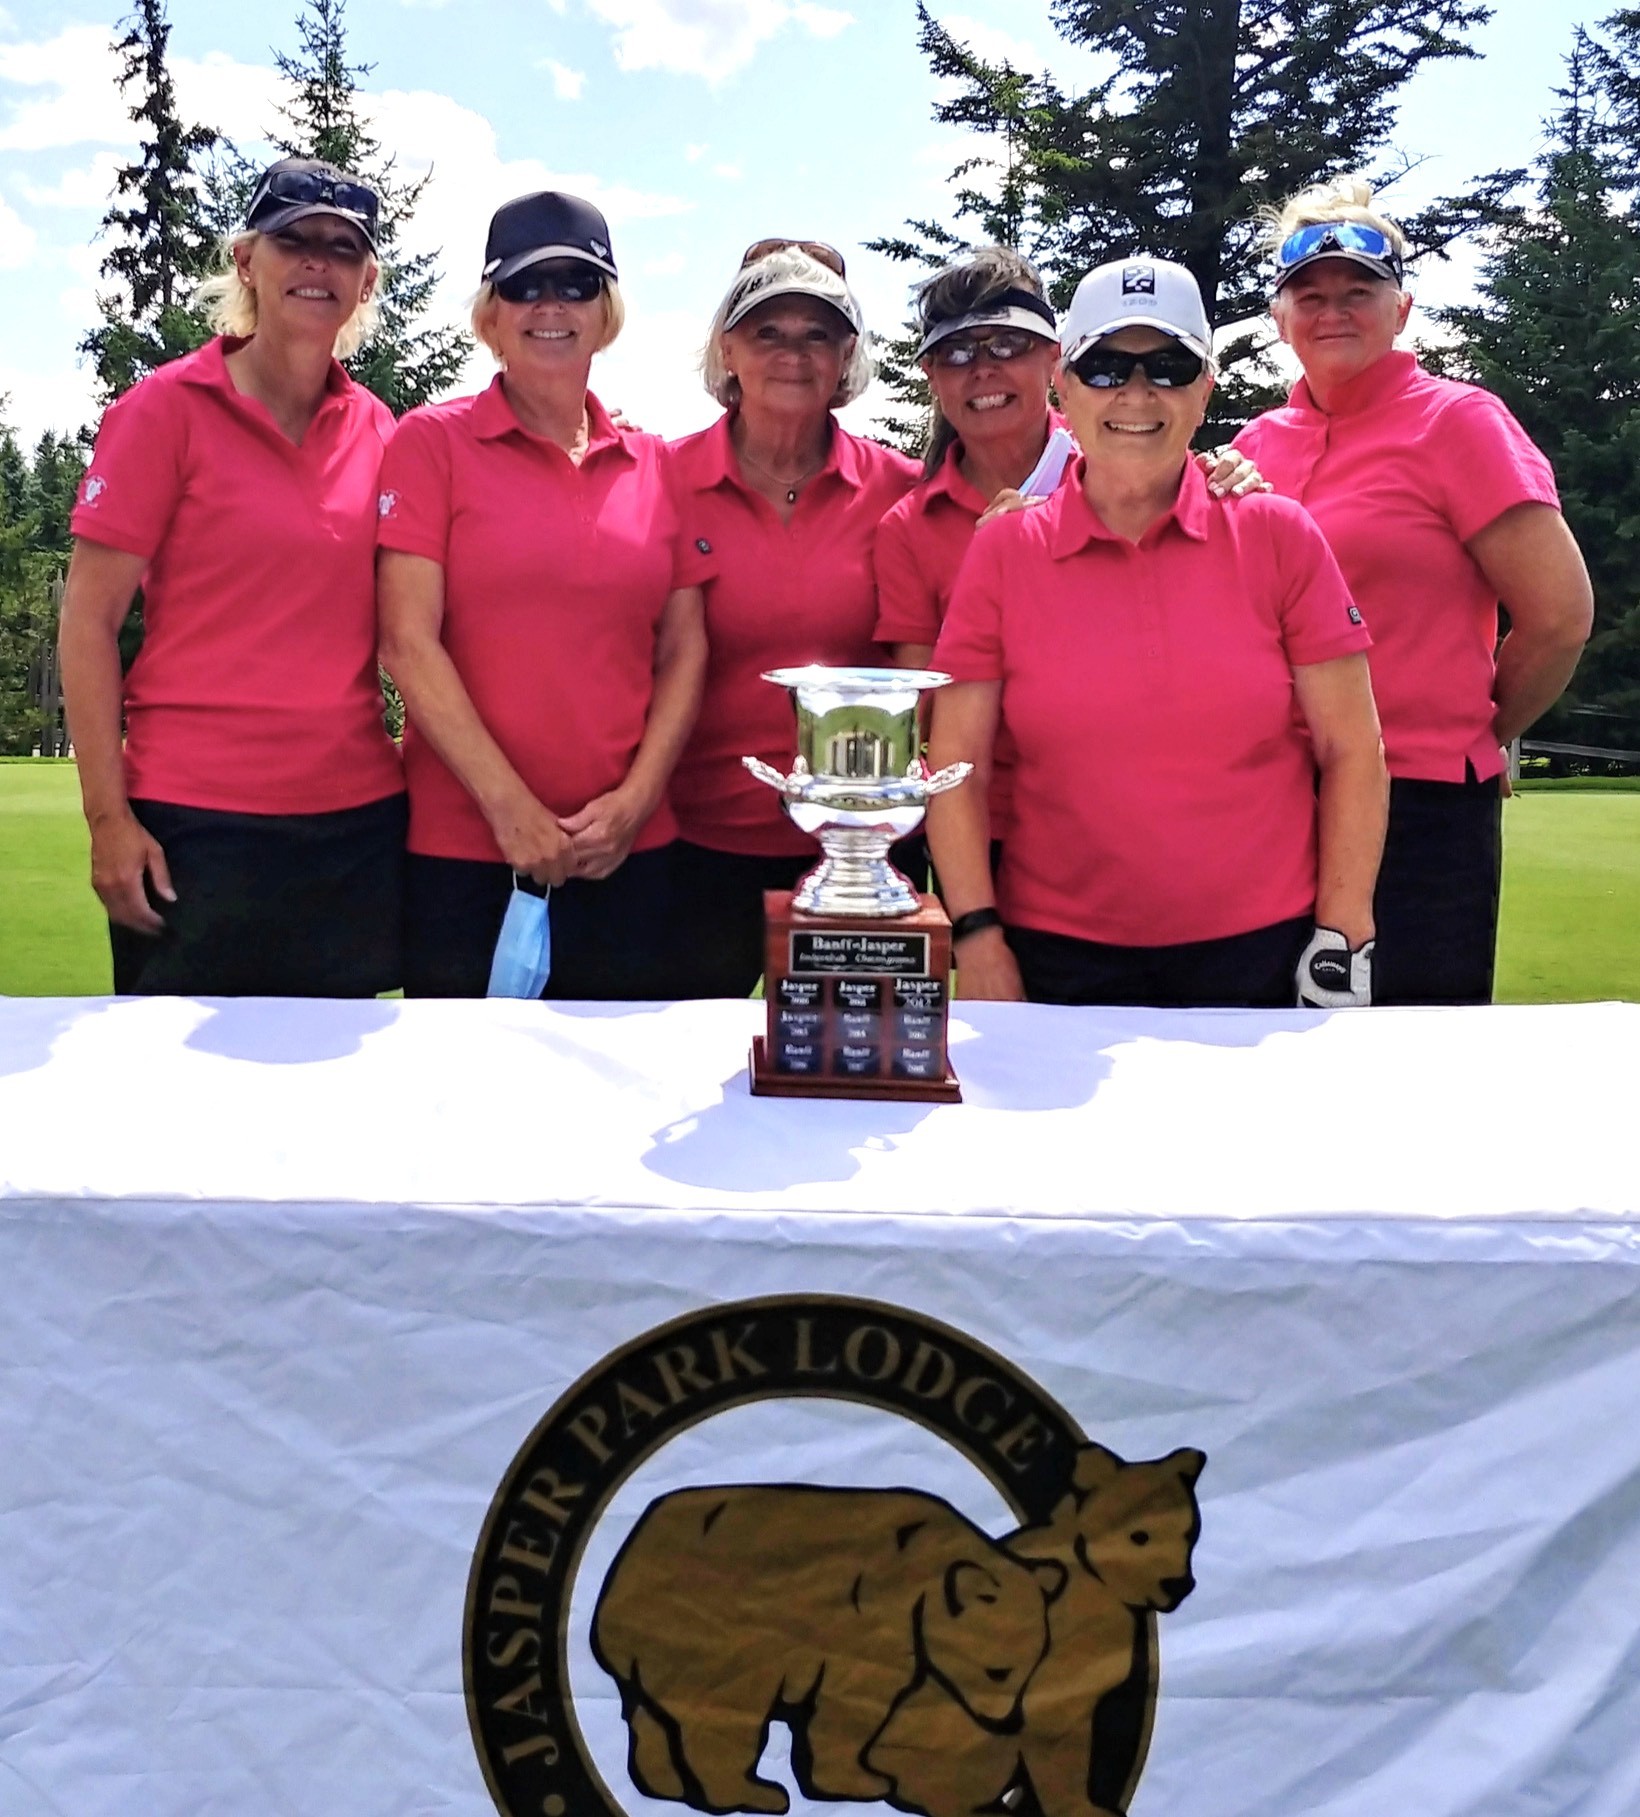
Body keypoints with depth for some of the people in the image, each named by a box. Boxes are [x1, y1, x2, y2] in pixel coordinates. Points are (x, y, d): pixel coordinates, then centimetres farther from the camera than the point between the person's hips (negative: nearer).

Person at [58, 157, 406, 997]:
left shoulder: (378, 431, 8)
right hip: (196, 824, -3)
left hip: (360, 820, 4)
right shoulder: (167, 407, -3)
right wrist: (108, 817, -11)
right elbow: (88, 620, -5)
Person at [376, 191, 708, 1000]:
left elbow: (684, 651, 8)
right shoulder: (434, 442, 0)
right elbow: (409, 643, -8)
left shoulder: (654, 465, 9)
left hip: (628, 855, 3)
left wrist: (636, 797, -6)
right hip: (462, 850, -3)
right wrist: (511, 808, -13)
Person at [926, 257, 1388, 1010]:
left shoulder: (1277, 536, 1)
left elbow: (1351, 752, 1)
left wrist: (1342, 938, -5)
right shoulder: (1004, 551, 1)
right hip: (1060, 958, 0)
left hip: (1261, 951, 0)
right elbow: (955, 763, 1)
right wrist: (977, 934, -7)